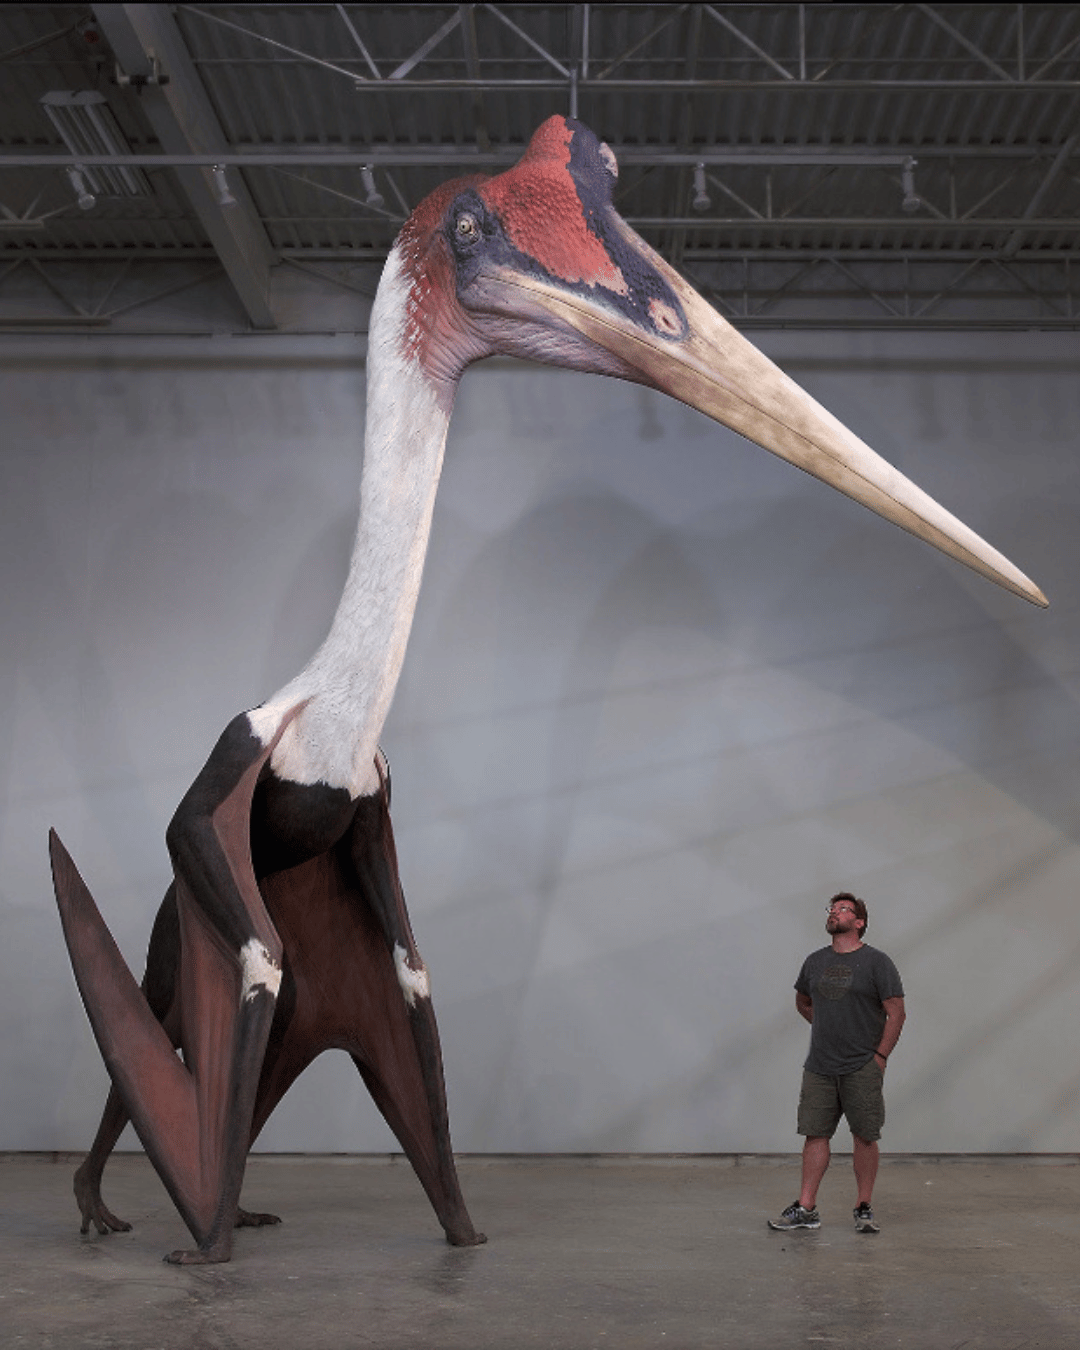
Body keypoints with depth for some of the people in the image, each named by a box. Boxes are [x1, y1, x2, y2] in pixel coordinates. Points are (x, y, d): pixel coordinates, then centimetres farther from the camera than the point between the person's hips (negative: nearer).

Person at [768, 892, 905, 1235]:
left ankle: (864, 1208, 12)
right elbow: (802, 1002, 27)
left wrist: (879, 1056, -8)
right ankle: (806, 1209, 7)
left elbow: (896, 1013, -6)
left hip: (862, 1069, -4)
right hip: (819, 1066, 4)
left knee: (865, 1137, 2)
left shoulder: (876, 962, -5)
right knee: (815, 1133, 3)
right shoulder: (815, 961, 10)